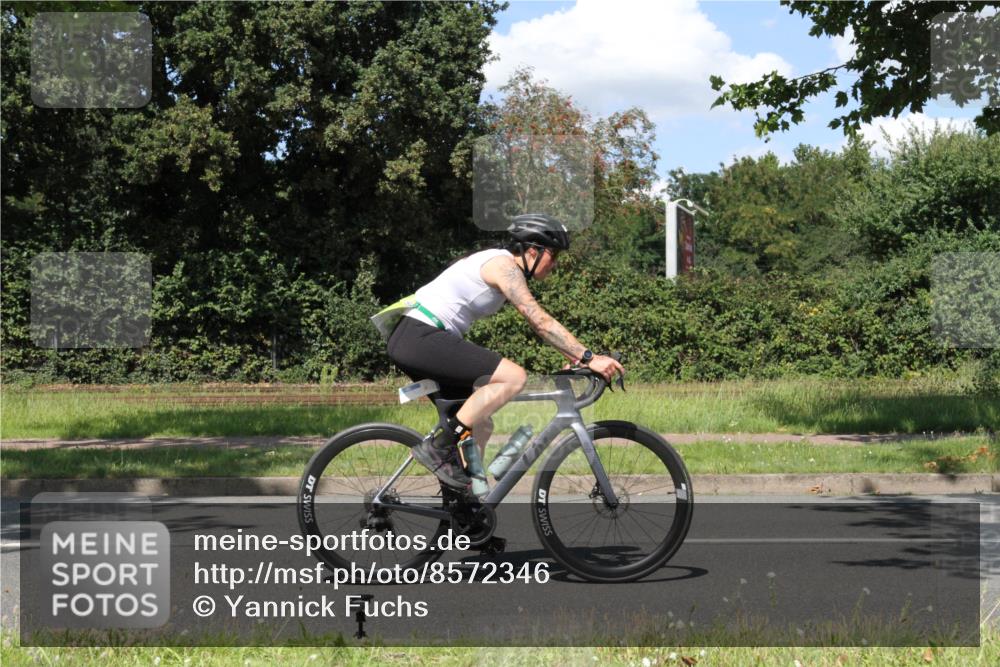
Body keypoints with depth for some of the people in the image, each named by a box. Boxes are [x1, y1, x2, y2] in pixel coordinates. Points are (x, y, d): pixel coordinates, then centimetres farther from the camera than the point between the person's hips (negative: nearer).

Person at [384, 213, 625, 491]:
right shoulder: (504, 265, -11)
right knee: (514, 376, -20)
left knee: (480, 426, 13)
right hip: (421, 336, -11)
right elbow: (541, 322, -19)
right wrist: (589, 358, -20)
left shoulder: (502, 264, 19)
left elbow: (538, 323, 23)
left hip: (413, 341, 11)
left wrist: (575, 356, 17)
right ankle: (437, 447, -17)